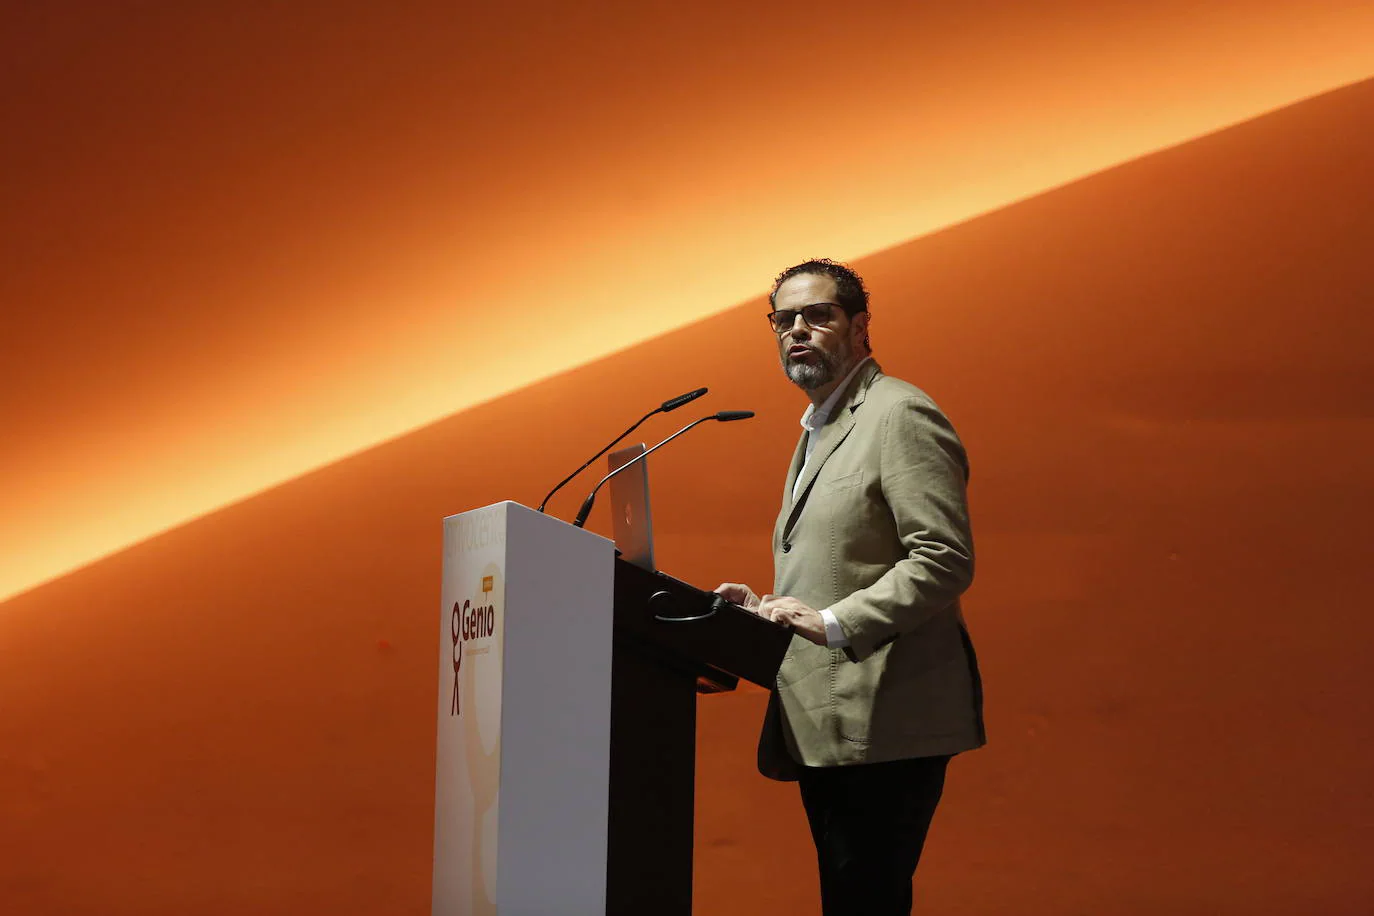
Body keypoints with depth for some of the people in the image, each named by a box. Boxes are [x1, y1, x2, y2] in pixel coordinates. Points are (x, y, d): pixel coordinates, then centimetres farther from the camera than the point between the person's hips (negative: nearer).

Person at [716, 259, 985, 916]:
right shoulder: (818, 431, 24)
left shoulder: (901, 416, -7)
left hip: (882, 730, -10)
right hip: (824, 732, 10)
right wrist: (765, 607, 11)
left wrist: (834, 623, -22)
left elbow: (945, 560, -17)